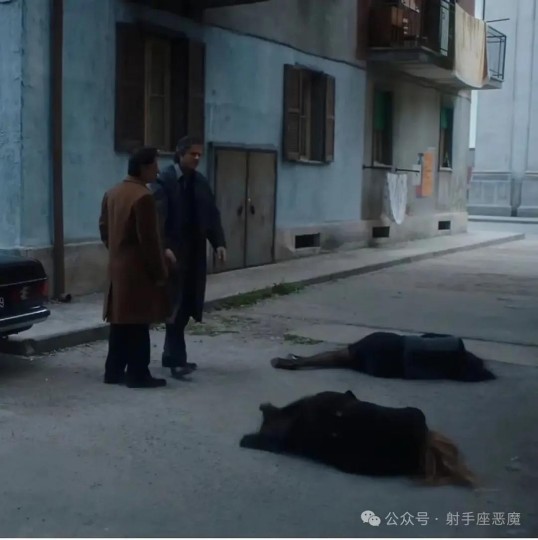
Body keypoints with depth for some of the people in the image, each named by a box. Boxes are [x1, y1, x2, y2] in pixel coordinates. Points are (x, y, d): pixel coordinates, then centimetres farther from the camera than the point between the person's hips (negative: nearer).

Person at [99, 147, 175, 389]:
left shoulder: (112, 193, 10)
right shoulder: (143, 197, -18)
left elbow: (104, 228, 17)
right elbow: (149, 240, -19)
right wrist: (160, 272, -12)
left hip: (117, 267, 9)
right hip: (138, 270, -9)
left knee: (120, 320, 13)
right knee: (138, 323, -2)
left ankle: (114, 371, 19)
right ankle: (138, 374, 4)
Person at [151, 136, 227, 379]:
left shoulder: (200, 182, 12)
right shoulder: (164, 180, -8)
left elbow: (212, 215, 11)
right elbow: (158, 218, -17)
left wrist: (219, 243, -2)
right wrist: (164, 249, -28)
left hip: (195, 253, 6)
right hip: (173, 253, -6)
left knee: (186, 305, 9)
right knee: (176, 306, -7)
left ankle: (170, 354, 21)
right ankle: (177, 359, -6)